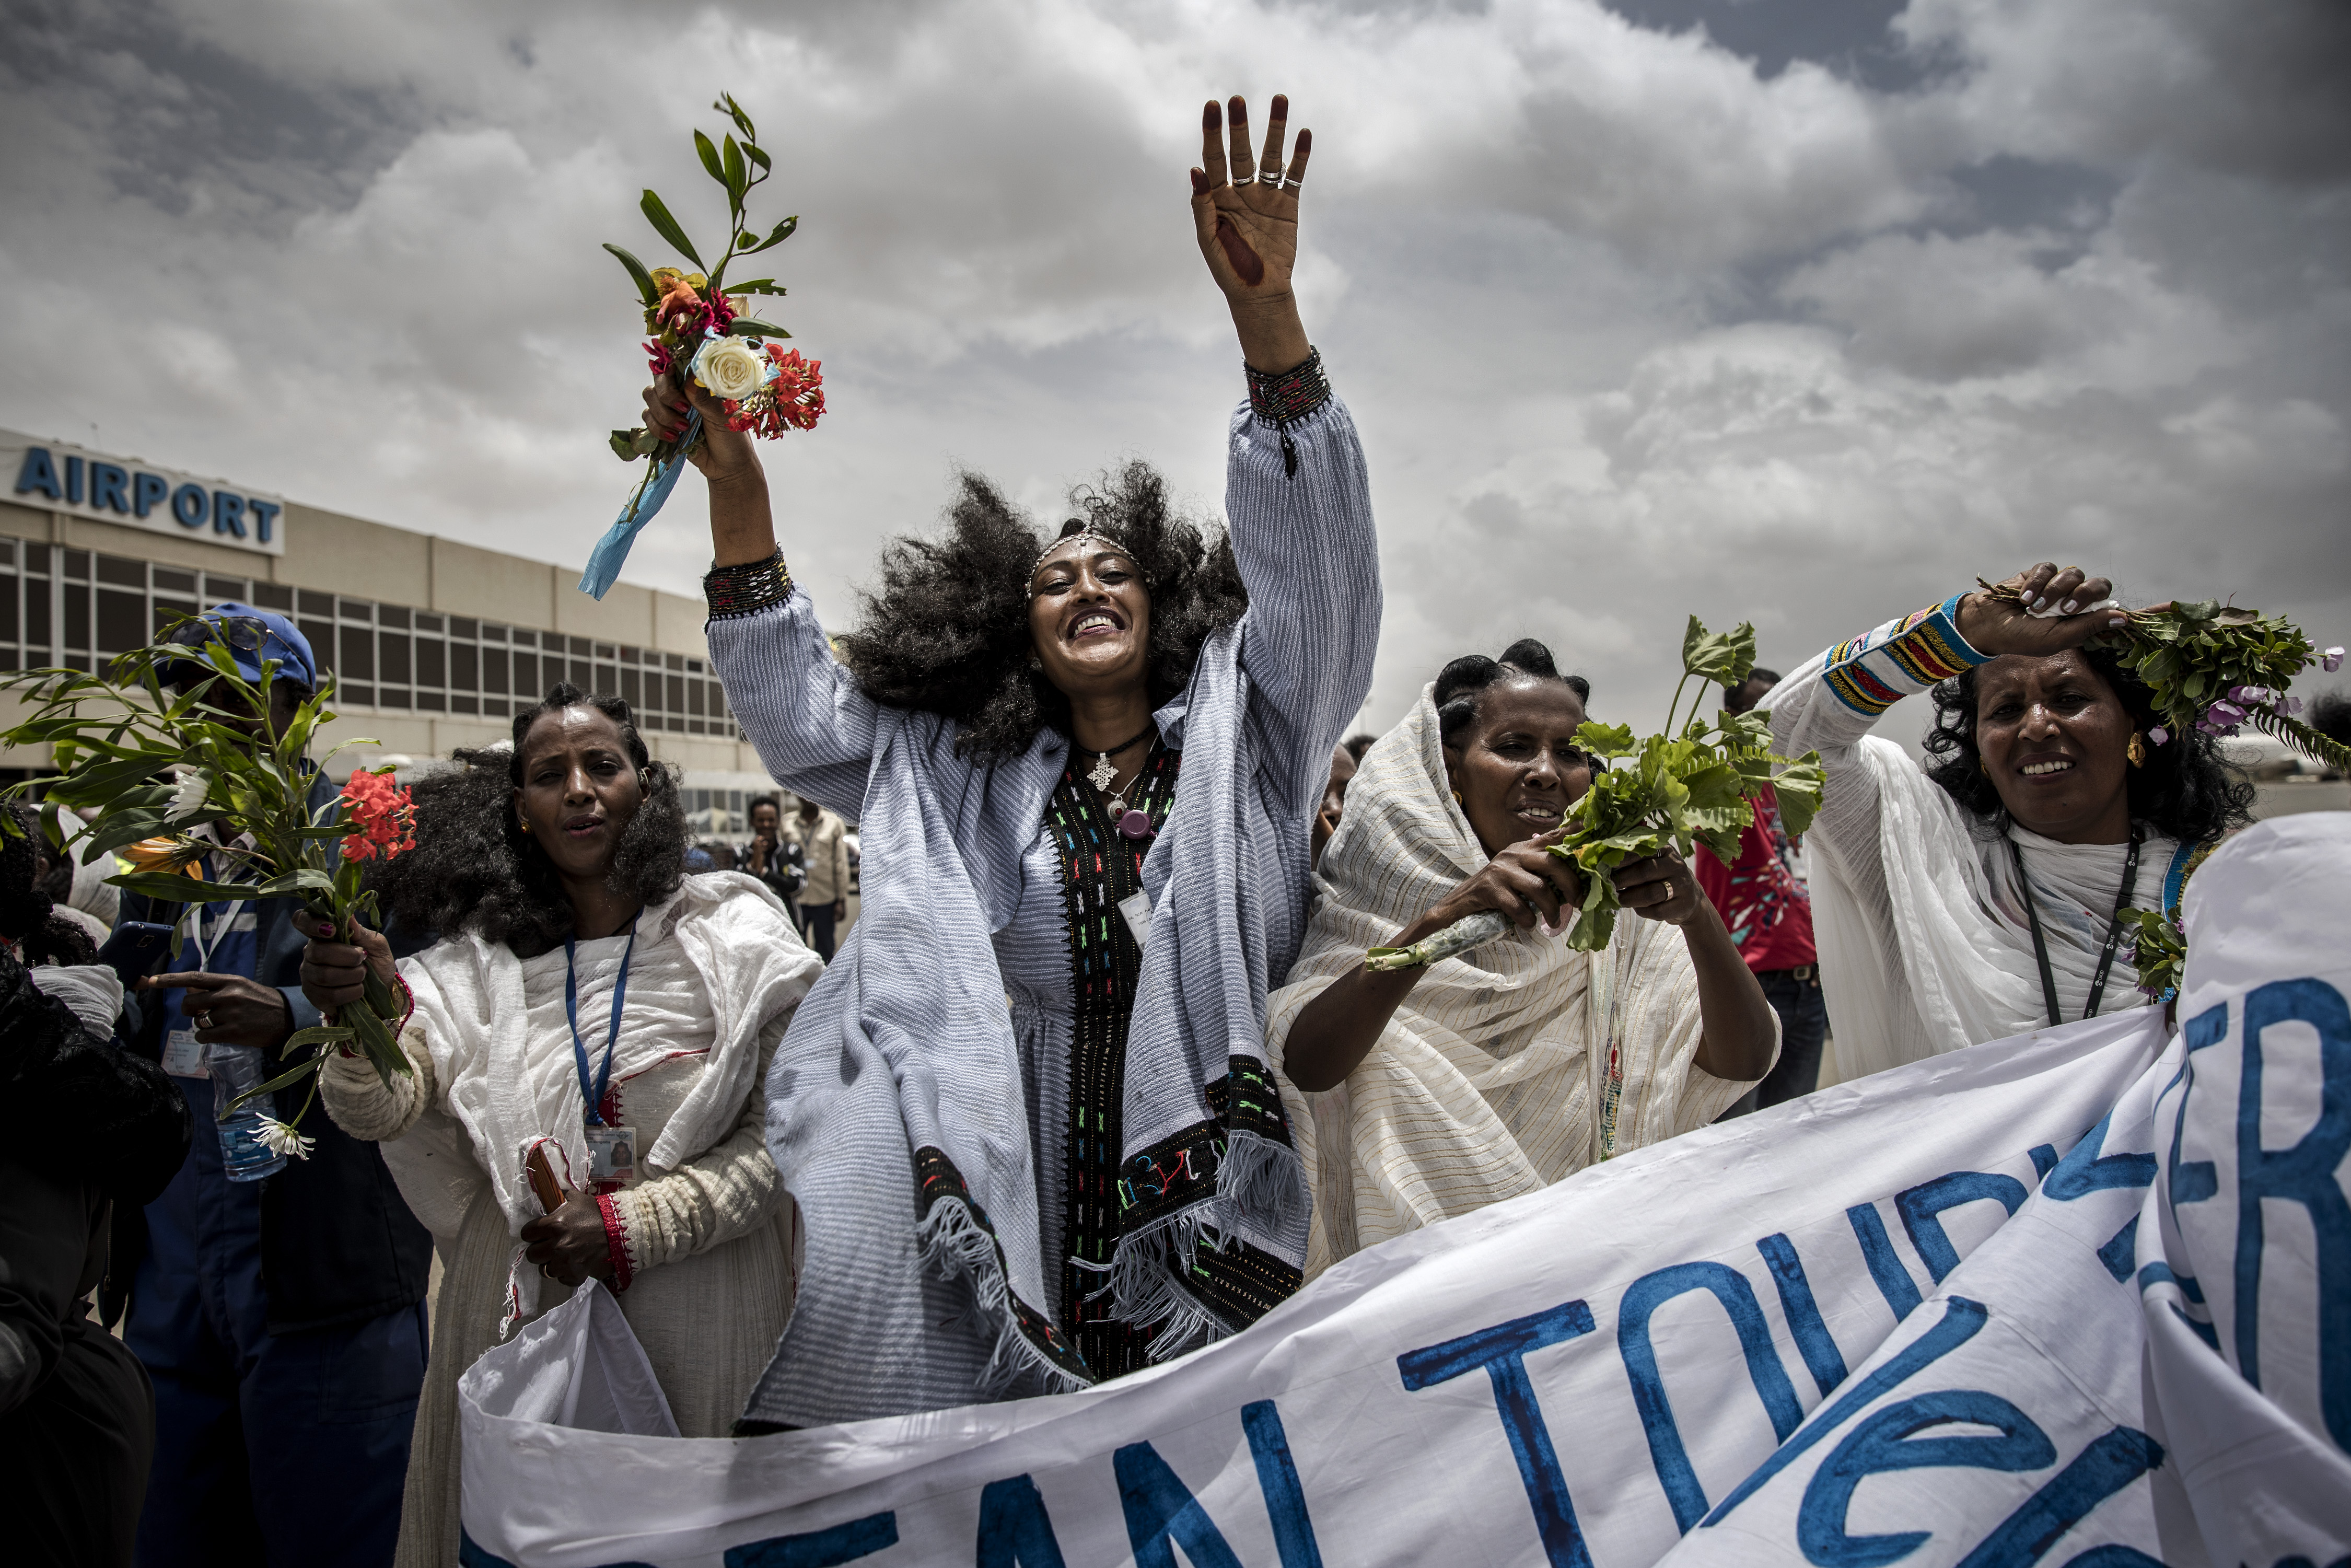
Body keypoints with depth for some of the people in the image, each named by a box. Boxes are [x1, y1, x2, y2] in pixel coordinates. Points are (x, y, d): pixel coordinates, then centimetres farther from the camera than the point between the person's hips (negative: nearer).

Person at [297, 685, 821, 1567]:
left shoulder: (733, 938, -4)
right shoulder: (481, 961, 2)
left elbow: (783, 1138, -8)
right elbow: (383, 1110, -13)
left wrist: (631, 1226, -16)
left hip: (698, 1317, -1)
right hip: (523, 1315, 2)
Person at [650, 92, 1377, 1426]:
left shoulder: (1243, 732, 11)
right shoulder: (966, 779, 17)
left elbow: (1312, 558, -1)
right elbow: (803, 708, 16)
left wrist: (1265, 312, -14)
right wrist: (738, 491, 4)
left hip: (1217, 1177, -1)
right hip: (1032, 1197, 2)